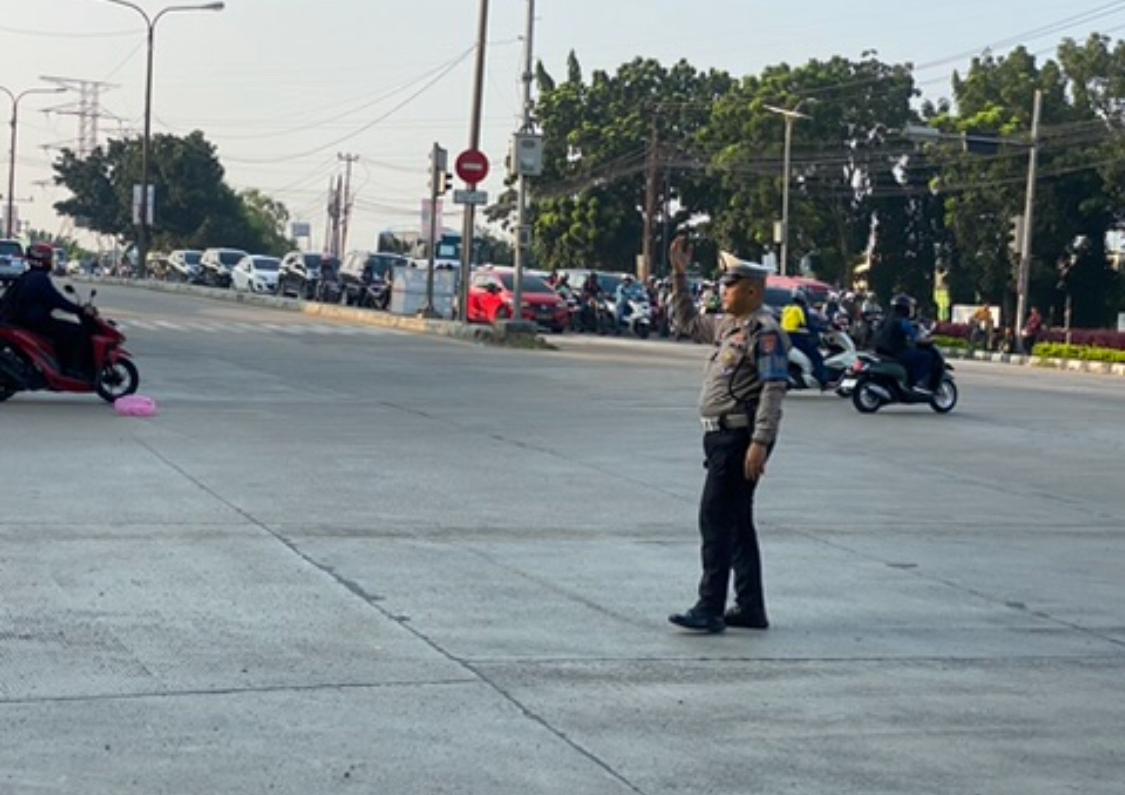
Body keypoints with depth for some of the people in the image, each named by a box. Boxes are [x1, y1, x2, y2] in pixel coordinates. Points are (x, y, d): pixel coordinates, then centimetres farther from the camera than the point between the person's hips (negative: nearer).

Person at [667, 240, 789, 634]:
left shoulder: (765, 332, -14)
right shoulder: (728, 325, 15)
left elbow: (774, 389, -20)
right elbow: (688, 322, 31)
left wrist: (760, 443, -26)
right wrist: (679, 275, 23)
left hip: (740, 437, -10)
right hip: (721, 435, 10)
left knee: (716, 519, -11)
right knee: (736, 522, 13)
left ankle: (710, 610, -9)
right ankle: (750, 608, 19)